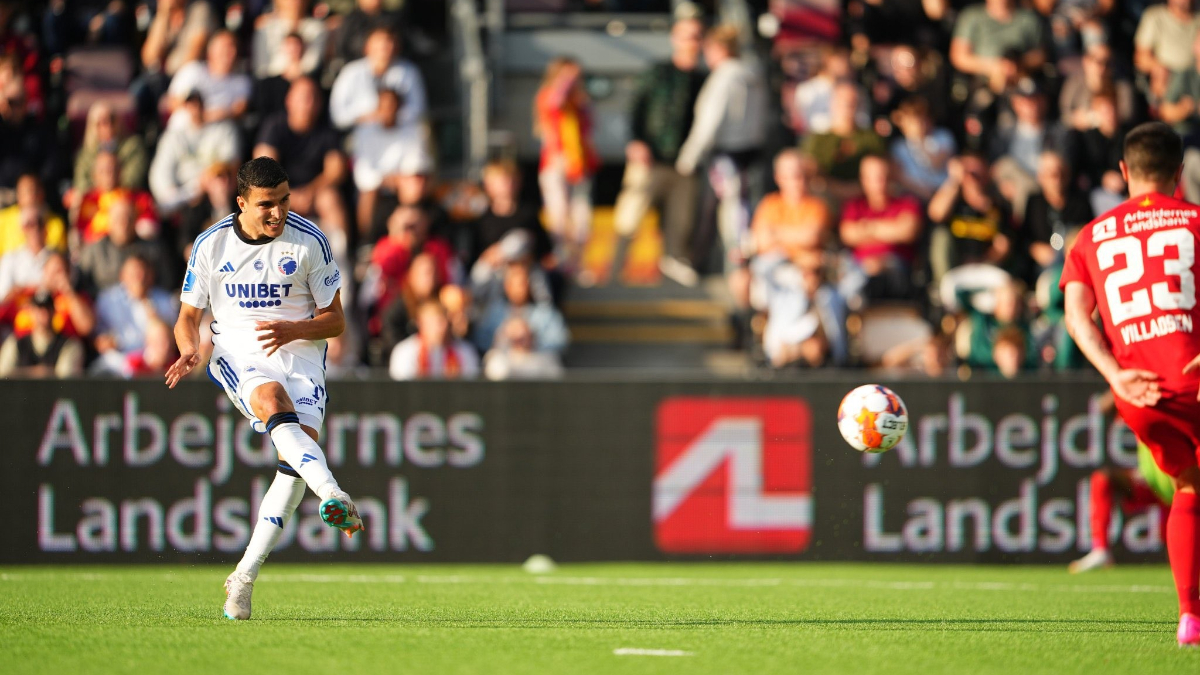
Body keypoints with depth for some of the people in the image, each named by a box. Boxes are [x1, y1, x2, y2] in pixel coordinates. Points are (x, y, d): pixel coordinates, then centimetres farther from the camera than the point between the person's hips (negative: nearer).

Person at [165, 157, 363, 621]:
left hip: (299, 352, 0)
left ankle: (245, 576, -16)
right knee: (273, 401, -36)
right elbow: (188, 316, 9)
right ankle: (334, 497, -58)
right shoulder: (211, 245, 1)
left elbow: (335, 321, 2)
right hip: (237, 353, 0)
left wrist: (294, 330, -19)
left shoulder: (309, 242, -3)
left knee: (300, 443, -23)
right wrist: (190, 349, -14)